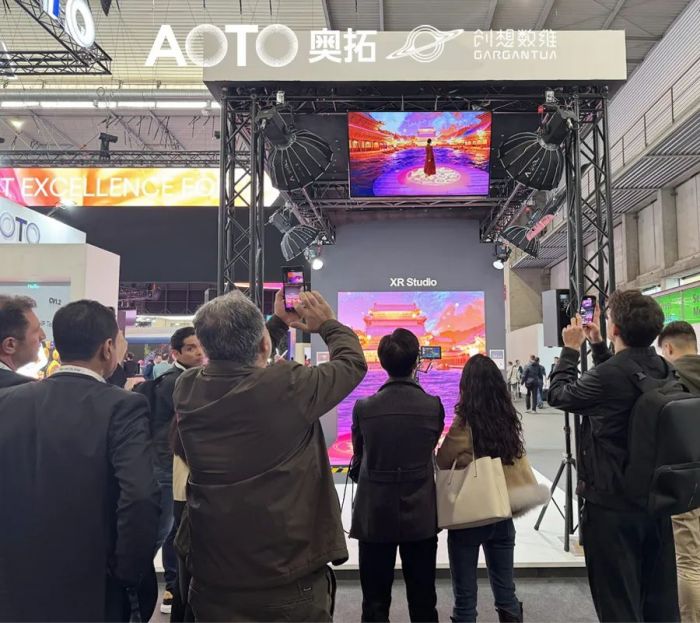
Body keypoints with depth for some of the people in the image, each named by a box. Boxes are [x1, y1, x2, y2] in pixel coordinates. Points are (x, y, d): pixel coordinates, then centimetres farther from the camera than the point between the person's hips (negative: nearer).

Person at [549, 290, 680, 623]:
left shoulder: (609, 375, -24)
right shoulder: (664, 370, 0)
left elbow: (558, 394, -7)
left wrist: (570, 349, 4)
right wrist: (597, 345, 19)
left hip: (612, 505, -7)